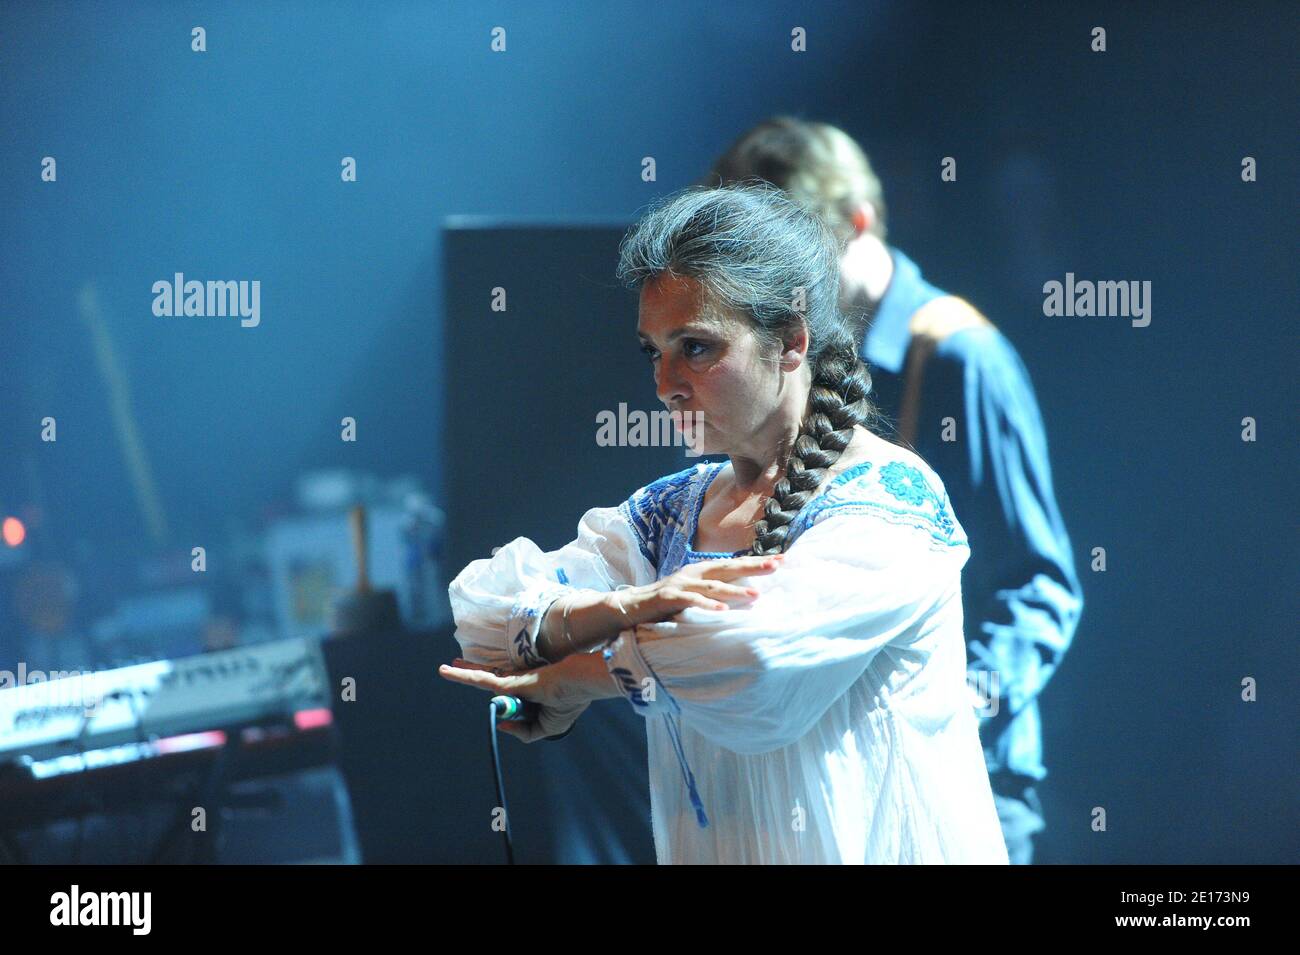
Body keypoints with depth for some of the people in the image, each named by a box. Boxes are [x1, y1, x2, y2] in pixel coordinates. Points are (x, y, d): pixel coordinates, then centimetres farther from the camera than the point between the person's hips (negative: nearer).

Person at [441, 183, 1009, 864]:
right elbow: (479, 612, 4)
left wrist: (570, 683, -7)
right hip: (704, 852, 5)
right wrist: (619, 611, -15)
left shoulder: (888, 500, -6)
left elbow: (763, 650, -21)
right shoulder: (672, 509, 13)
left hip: (864, 847, -5)